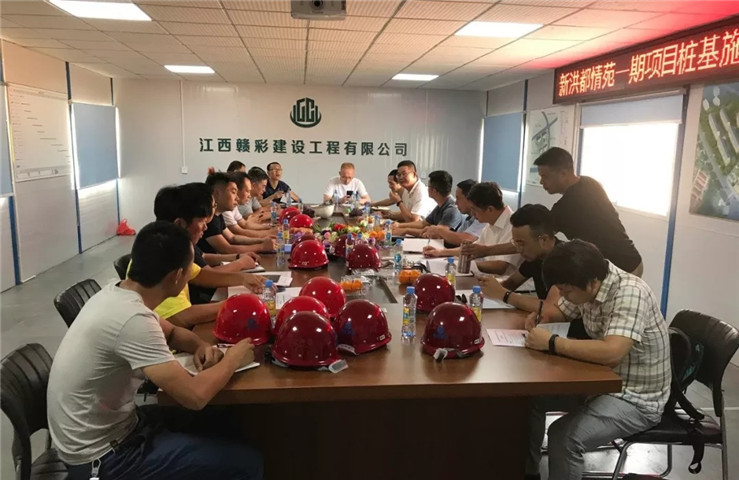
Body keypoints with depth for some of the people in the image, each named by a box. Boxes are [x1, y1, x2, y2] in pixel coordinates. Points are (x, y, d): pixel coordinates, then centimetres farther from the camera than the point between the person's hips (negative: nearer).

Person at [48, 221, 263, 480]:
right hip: (101, 458, -9)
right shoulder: (133, 319, -30)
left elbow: (170, 332, 16)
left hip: (101, 431, 9)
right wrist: (232, 359, -14)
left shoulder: (116, 293, -2)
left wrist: (200, 346, -4)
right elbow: (194, 396, -32)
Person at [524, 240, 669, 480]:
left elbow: (612, 353, -42)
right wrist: (542, 315, -8)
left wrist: (551, 342, -34)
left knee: (564, 436, -28)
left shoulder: (629, 294, -29)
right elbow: (560, 310, 15)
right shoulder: (588, 285, -5)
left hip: (636, 399, -9)